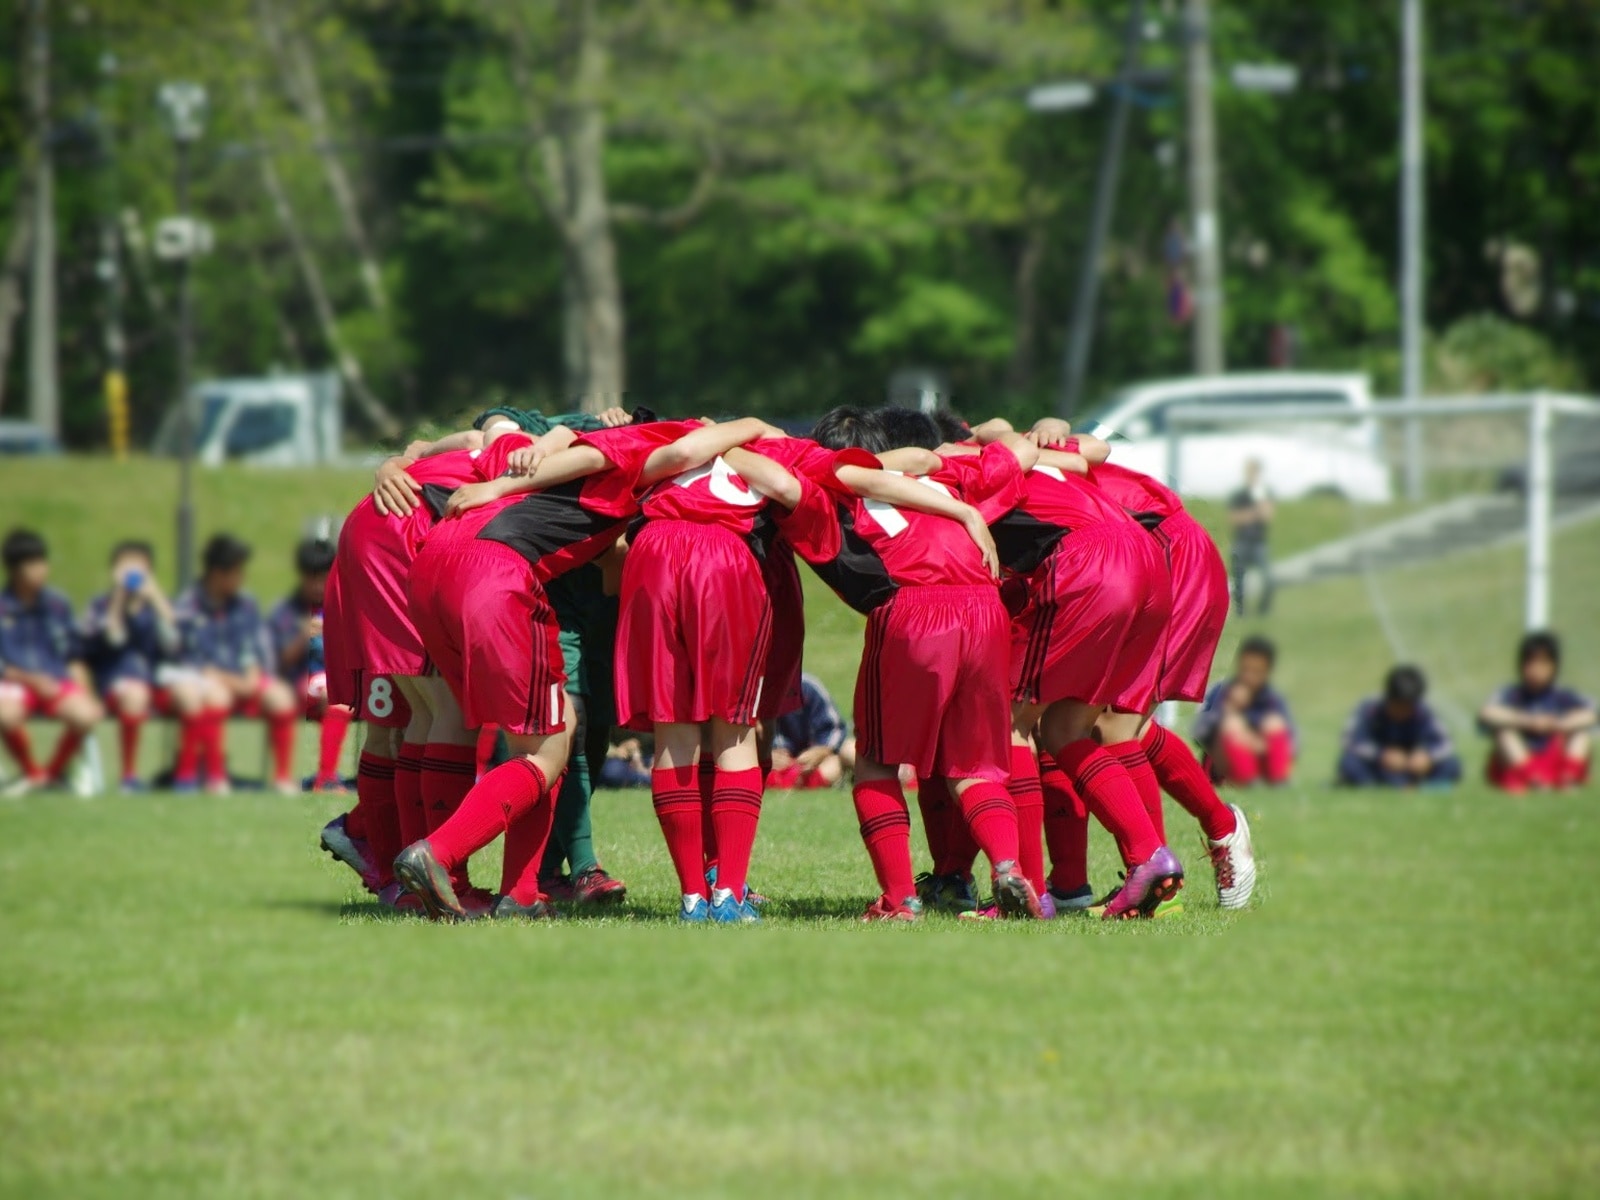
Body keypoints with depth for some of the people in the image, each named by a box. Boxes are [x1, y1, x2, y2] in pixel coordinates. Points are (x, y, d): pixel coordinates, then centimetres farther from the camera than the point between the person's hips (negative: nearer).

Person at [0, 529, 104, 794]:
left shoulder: (57, 605, 8)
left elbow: (74, 657, 12)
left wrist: (84, 691, -1)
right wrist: (31, 679, -14)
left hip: (57, 681, 3)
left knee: (86, 714, -31)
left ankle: (55, 771, 1)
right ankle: (31, 772, -6)